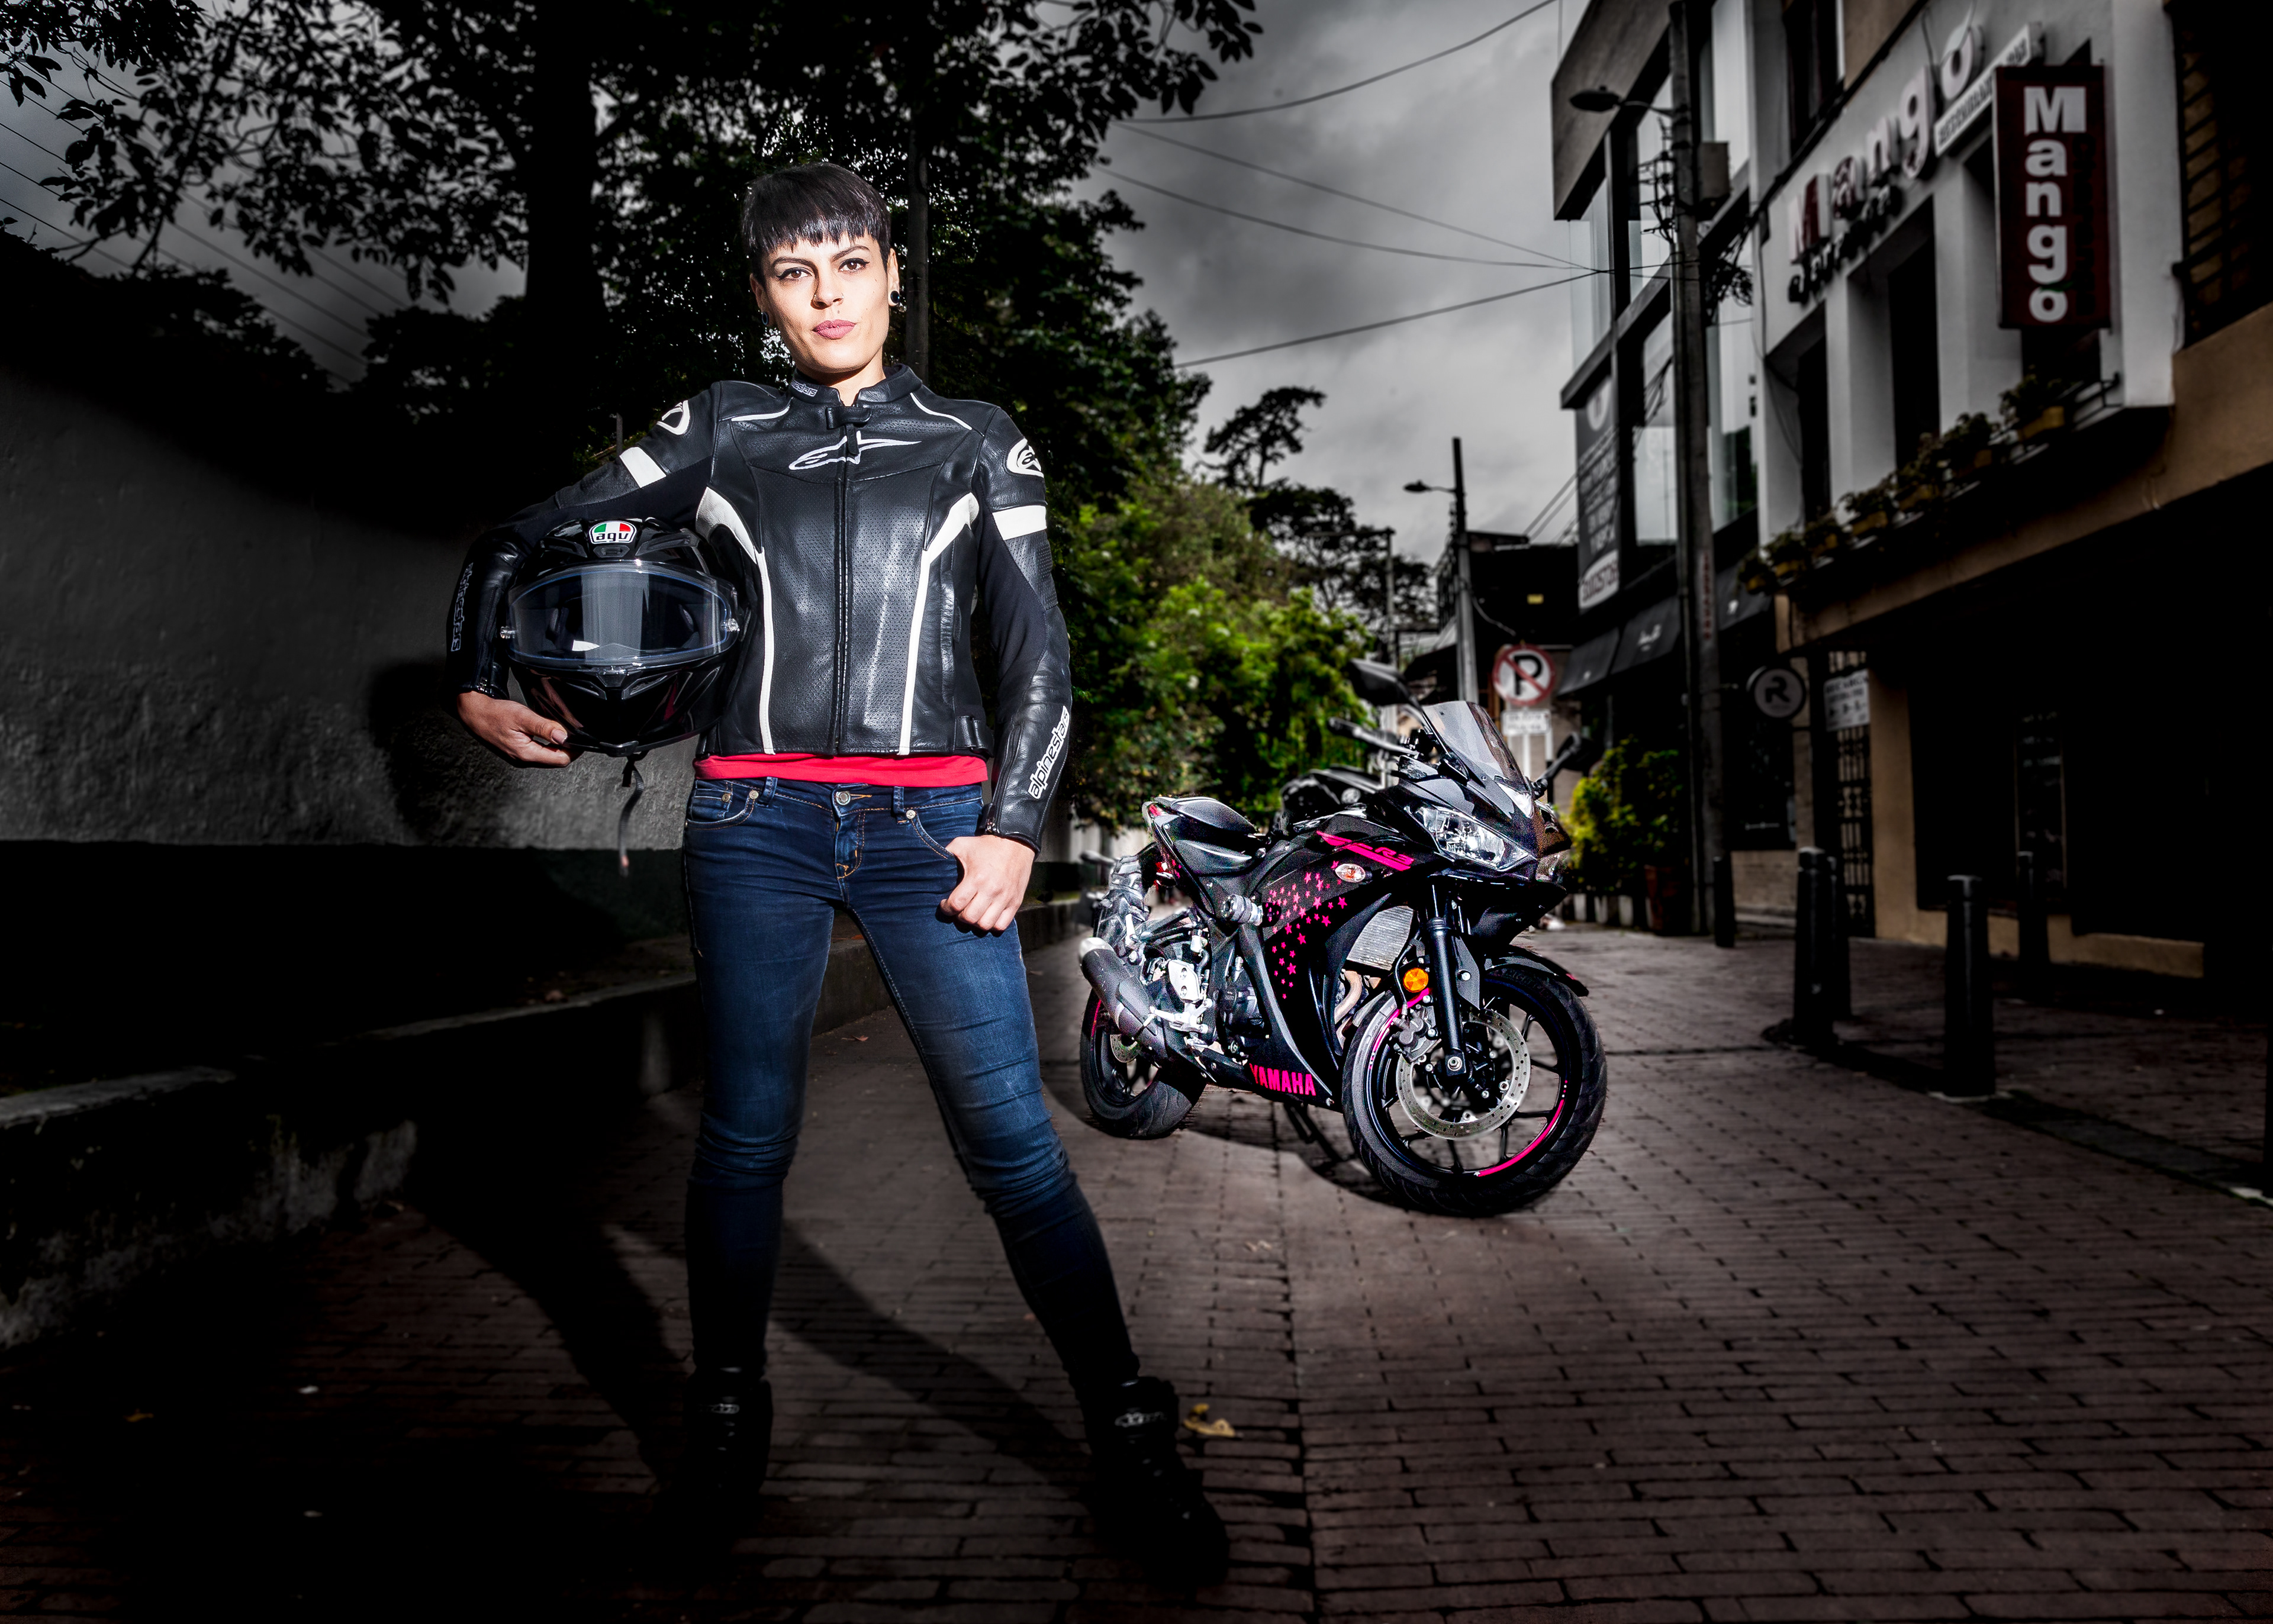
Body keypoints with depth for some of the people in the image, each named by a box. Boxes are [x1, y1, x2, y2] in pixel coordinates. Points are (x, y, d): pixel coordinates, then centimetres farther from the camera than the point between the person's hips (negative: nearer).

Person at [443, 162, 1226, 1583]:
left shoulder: (977, 441, 13)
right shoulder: (722, 433, 14)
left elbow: (1040, 650, 6)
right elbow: (521, 542, 21)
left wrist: (1015, 829, -4)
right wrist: (477, 684, 10)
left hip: (933, 821, -1)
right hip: (758, 818, 1)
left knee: (1011, 1136, -4)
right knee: (748, 1132, 6)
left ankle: (1133, 1442, 7)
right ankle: (730, 1405, 27)